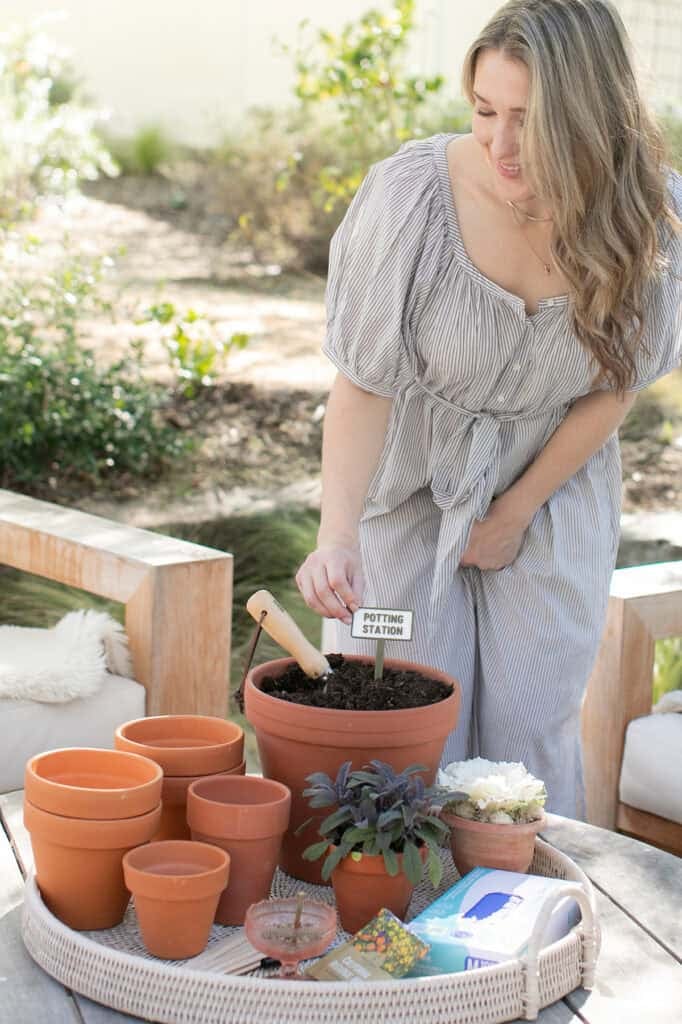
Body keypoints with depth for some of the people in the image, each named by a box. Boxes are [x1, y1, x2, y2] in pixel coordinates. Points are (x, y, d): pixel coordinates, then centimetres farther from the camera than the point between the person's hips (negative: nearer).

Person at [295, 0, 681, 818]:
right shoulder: (410, 192, -26)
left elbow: (614, 387, -5)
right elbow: (364, 383, -20)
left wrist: (517, 512, -3)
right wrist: (337, 534, -30)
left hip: (552, 482, 2)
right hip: (415, 479, -1)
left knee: (533, 721, 5)